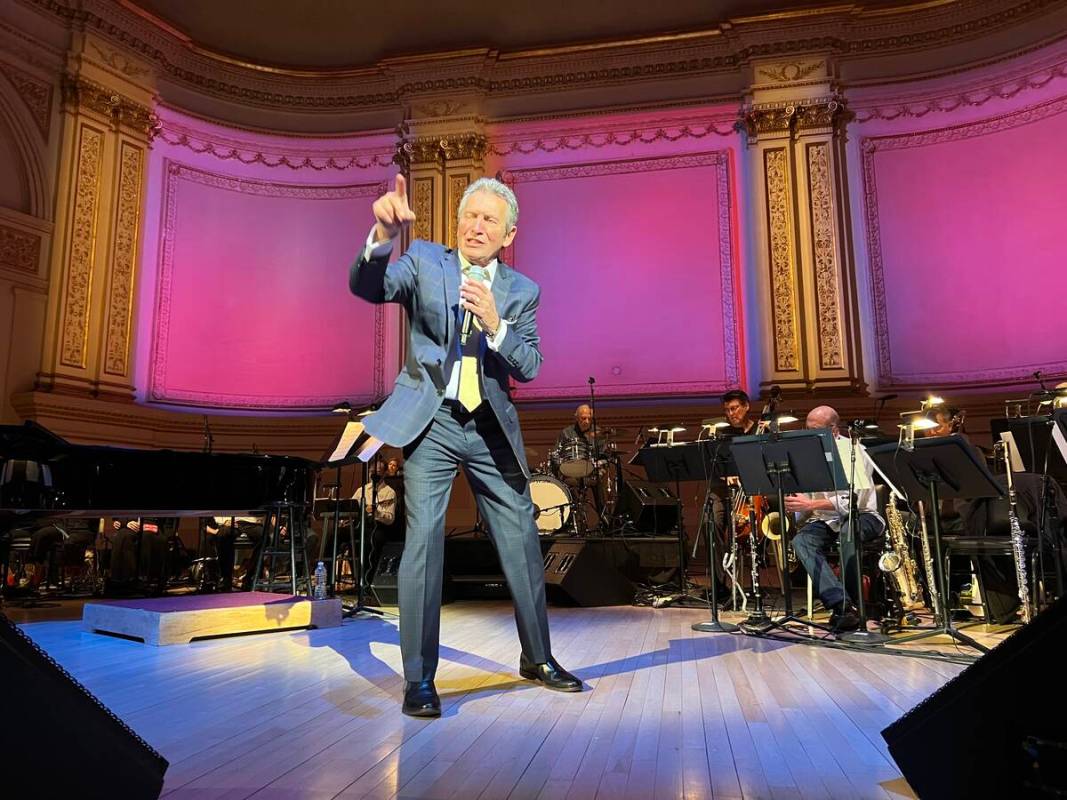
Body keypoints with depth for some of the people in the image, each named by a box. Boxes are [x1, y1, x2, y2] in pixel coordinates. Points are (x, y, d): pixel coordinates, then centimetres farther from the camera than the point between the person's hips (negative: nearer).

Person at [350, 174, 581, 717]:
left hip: (491, 428, 3)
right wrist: (383, 234, -33)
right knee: (423, 543, -7)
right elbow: (367, 287, -15)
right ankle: (419, 679, 6)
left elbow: (529, 367, -2)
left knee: (522, 544, 7)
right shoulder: (424, 262, 3)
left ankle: (537, 658, 26)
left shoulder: (521, 290, 7)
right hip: (431, 424, -2)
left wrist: (495, 325, -20)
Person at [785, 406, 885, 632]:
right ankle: (841, 603, -36)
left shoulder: (852, 451, -10)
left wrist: (810, 505, -25)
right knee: (800, 540, -26)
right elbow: (806, 499, 14)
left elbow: (851, 501, -21)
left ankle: (854, 600, -21)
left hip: (861, 516, -5)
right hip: (825, 520, 5)